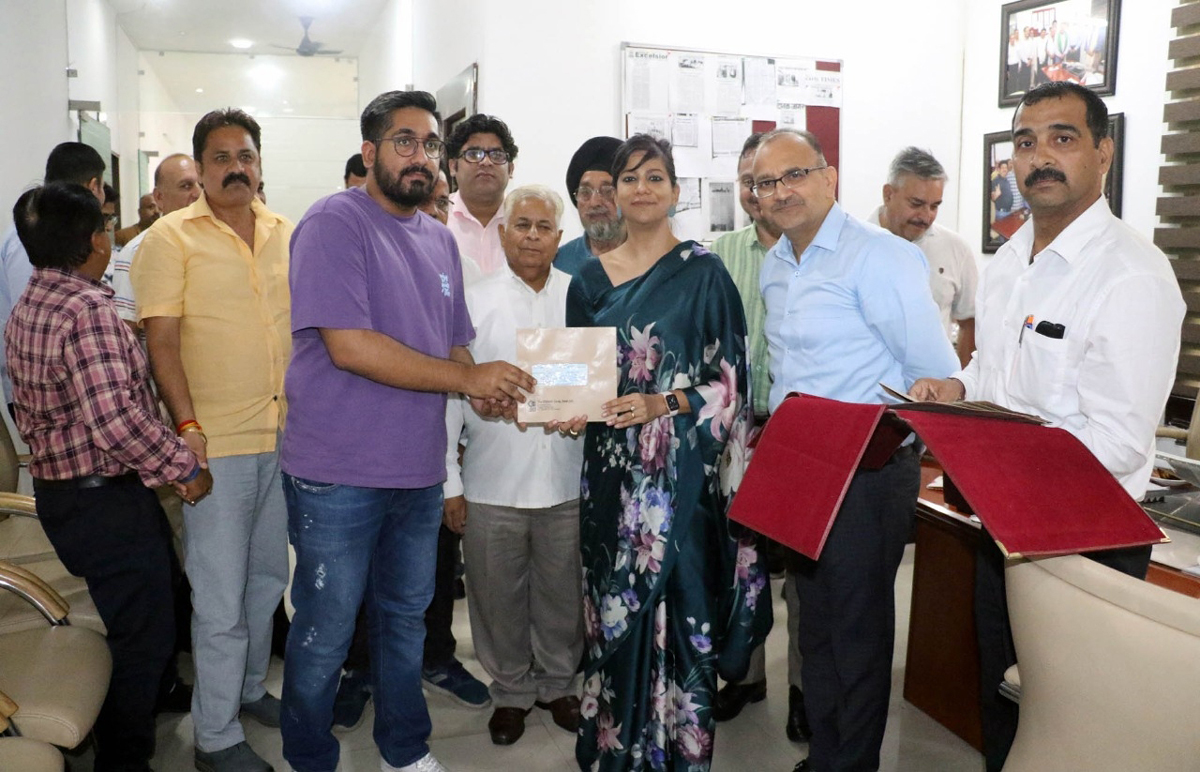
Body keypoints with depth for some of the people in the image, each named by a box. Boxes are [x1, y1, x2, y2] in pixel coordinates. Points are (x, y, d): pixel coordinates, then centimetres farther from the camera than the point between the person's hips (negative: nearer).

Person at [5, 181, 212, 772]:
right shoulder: (86, 308, -22)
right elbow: (116, 418, -29)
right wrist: (184, 467, -19)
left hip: (58, 492, 10)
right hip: (106, 500, -10)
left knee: (144, 620, 26)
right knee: (144, 637, 5)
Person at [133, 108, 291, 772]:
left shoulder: (288, 235, 9)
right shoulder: (171, 238, -5)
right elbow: (161, 341, -9)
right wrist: (187, 426, -17)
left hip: (286, 435, 5)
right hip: (216, 442, -5)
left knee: (268, 578, 18)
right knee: (220, 597, 2)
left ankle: (250, 688, 38)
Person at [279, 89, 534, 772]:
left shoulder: (441, 239, 12)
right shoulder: (335, 223, -12)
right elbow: (348, 345, -22)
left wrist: (486, 394, -5)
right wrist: (467, 377, -18)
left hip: (419, 472, 7)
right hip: (339, 477, -7)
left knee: (406, 619, 20)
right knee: (326, 634, 8)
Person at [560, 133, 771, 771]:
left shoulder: (703, 273, -2)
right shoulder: (590, 279, 10)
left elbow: (729, 378, -5)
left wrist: (662, 404, -18)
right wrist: (572, 412, -6)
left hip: (682, 471, -3)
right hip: (613, 468, 3)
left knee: (678, 596, -1)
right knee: (615, 601, 8)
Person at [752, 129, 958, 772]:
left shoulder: (878, 257, -15)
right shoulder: (774, 268, 11)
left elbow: (935, 374, -17)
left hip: (868, 473, -8)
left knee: (858, 629, 6)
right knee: (815, 621, 19)